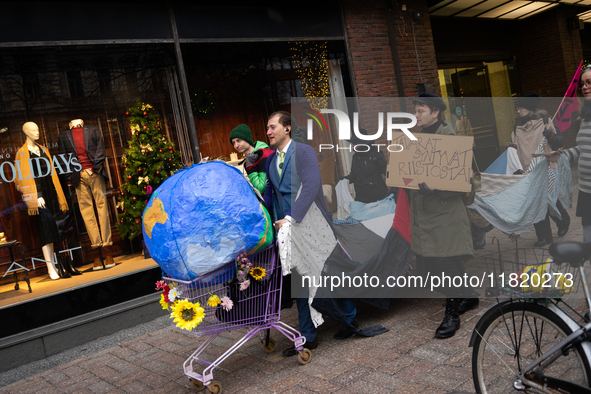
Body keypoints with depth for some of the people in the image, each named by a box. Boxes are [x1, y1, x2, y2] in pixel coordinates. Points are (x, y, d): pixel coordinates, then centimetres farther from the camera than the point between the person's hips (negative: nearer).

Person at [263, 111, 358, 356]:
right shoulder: (270, 160, 13)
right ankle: (308, 337, 19)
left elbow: (311, 186, -20)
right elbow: (269, 193, 17)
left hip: (313, 225, -6)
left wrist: (291, 217, -27)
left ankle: (349, 318, 32)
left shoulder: (304, 152, -8)